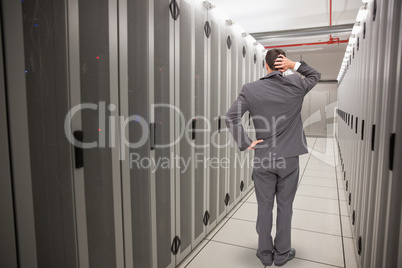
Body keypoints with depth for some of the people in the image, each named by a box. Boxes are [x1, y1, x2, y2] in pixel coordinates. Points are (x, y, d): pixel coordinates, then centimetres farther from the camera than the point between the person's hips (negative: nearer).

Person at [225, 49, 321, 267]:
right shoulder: (296, 85, -4)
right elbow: (315, 75, 18)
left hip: (262, 158, 0)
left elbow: (230, 118, -12)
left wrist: (246, 143, -5)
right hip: (289, 158, 1)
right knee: (285, 207, 14)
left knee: (264, 207, 12)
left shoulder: (250, 89, -6)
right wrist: (294, 65, 3)